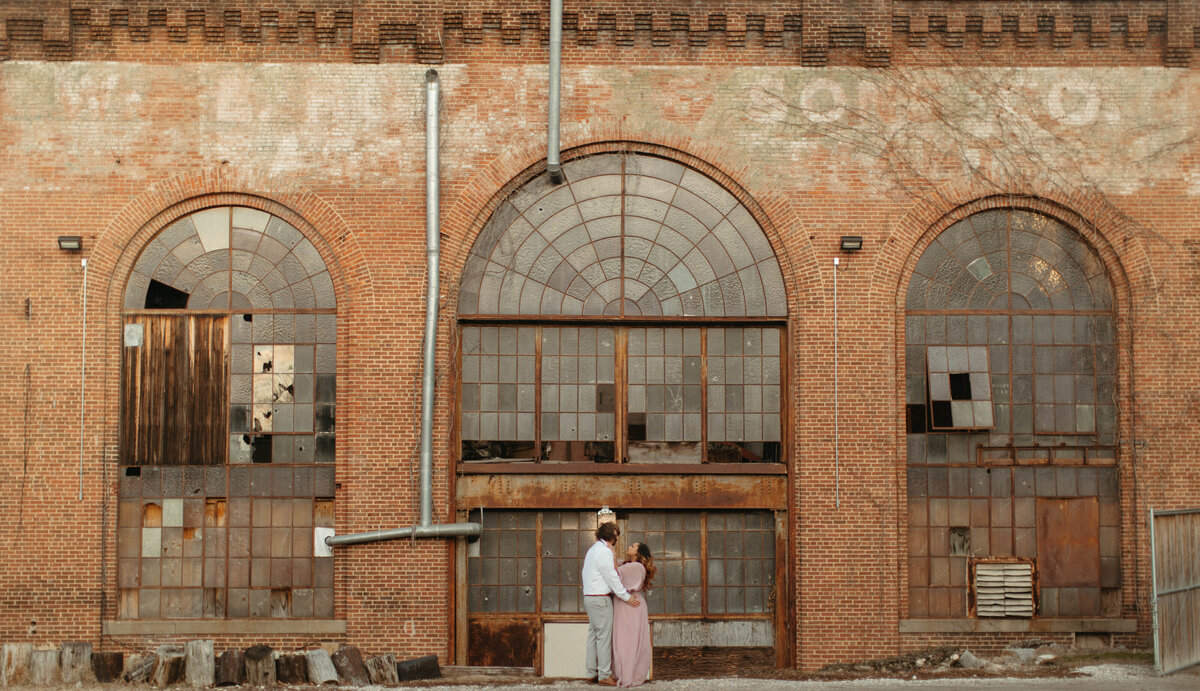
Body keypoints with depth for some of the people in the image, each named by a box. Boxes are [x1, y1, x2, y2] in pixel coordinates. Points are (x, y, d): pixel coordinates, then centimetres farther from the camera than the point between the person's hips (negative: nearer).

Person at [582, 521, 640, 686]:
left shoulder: (593, 550, 18)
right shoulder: (604, 551, -13)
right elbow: (611, 578, -14)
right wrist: (626, 597, -10)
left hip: (589, 597, 10)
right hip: (601, 598, -10)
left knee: (593, 635, 12)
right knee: (604, 636, -6)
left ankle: (592, 671, 16)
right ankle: (604, 674, -5)